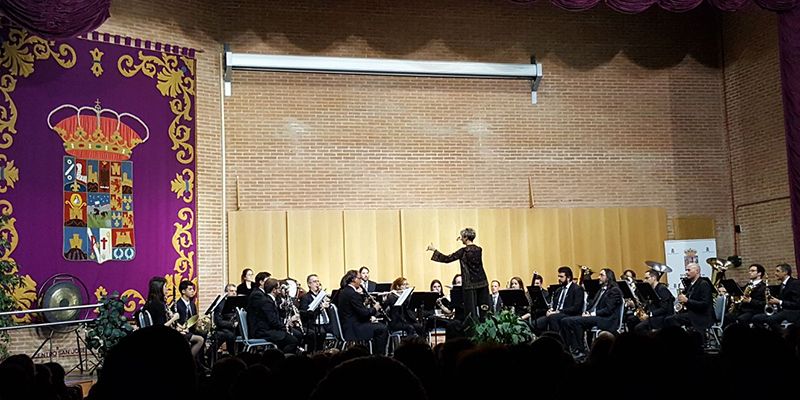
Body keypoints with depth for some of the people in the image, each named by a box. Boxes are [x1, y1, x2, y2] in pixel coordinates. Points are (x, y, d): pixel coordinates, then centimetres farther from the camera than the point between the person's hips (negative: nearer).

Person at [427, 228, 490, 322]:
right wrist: (462, 240, 26)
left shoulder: (463, 251, -12)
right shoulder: (479, 250, 5)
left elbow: (447, 259, -8)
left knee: (471, 311, 0)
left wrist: (434, 250, 1)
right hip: (482, 283, 6)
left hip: (470, 284, -6)